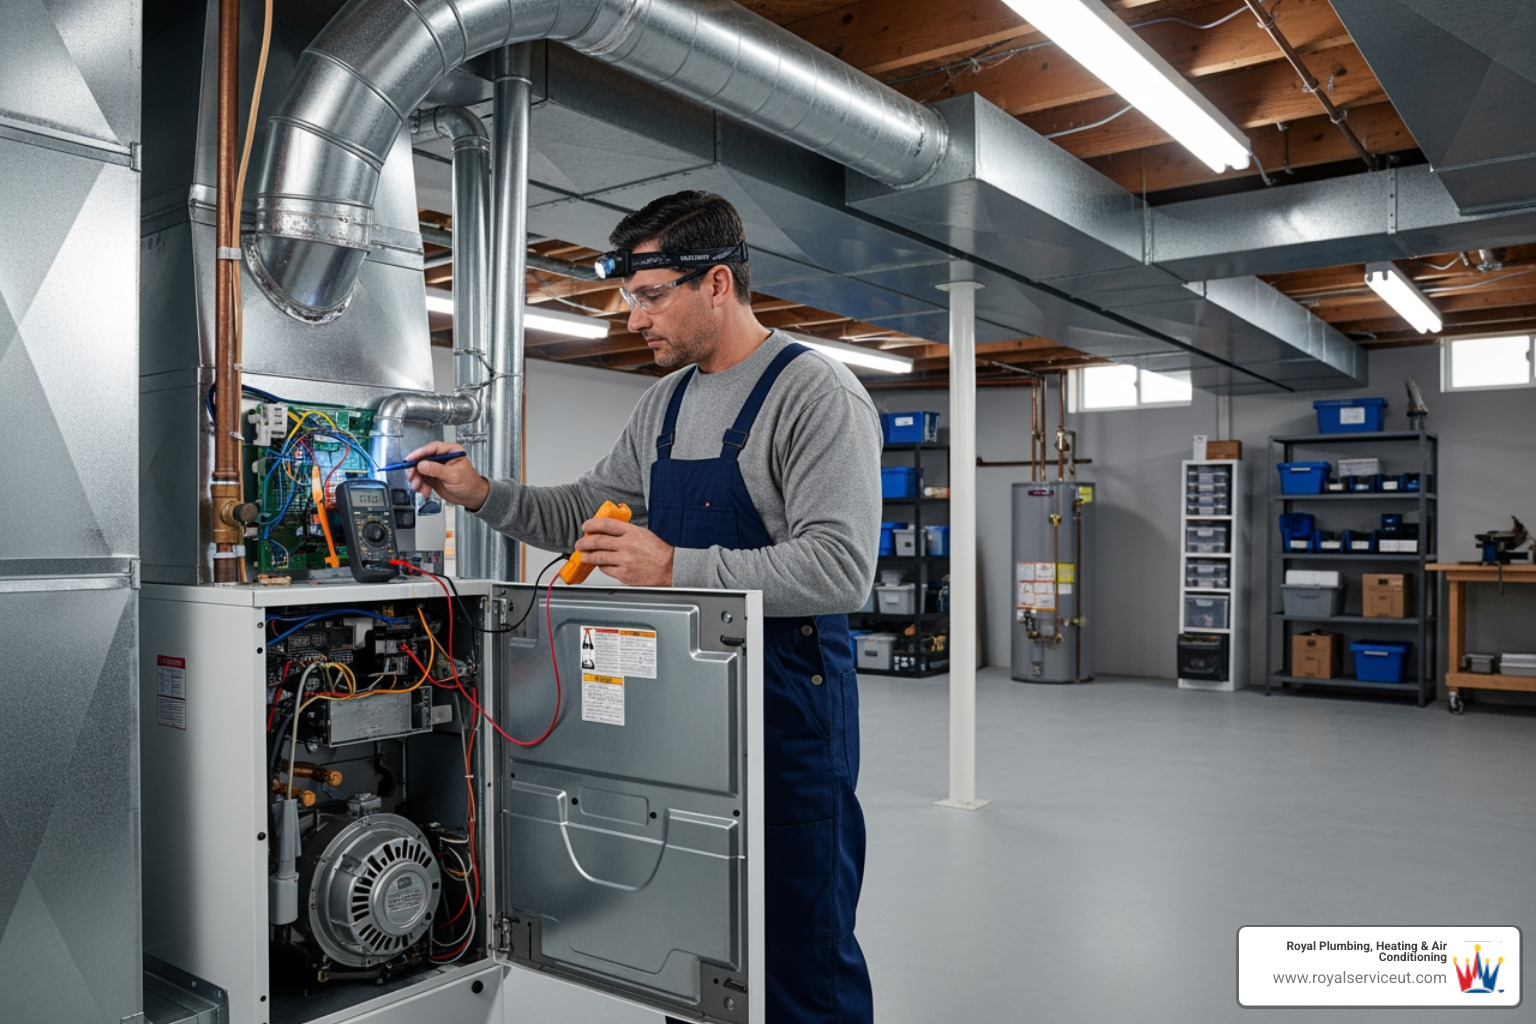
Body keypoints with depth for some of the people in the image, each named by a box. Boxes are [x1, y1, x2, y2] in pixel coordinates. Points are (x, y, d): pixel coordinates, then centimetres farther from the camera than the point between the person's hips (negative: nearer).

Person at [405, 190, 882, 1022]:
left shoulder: (818, 394, -13)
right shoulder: (665, 402, 13)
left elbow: (839, 568, -22)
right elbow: (586, 513, 19)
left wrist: (674, 569, -24)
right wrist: (484, 495, 4)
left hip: (788, 708, -7)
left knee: (802, 954, 4)